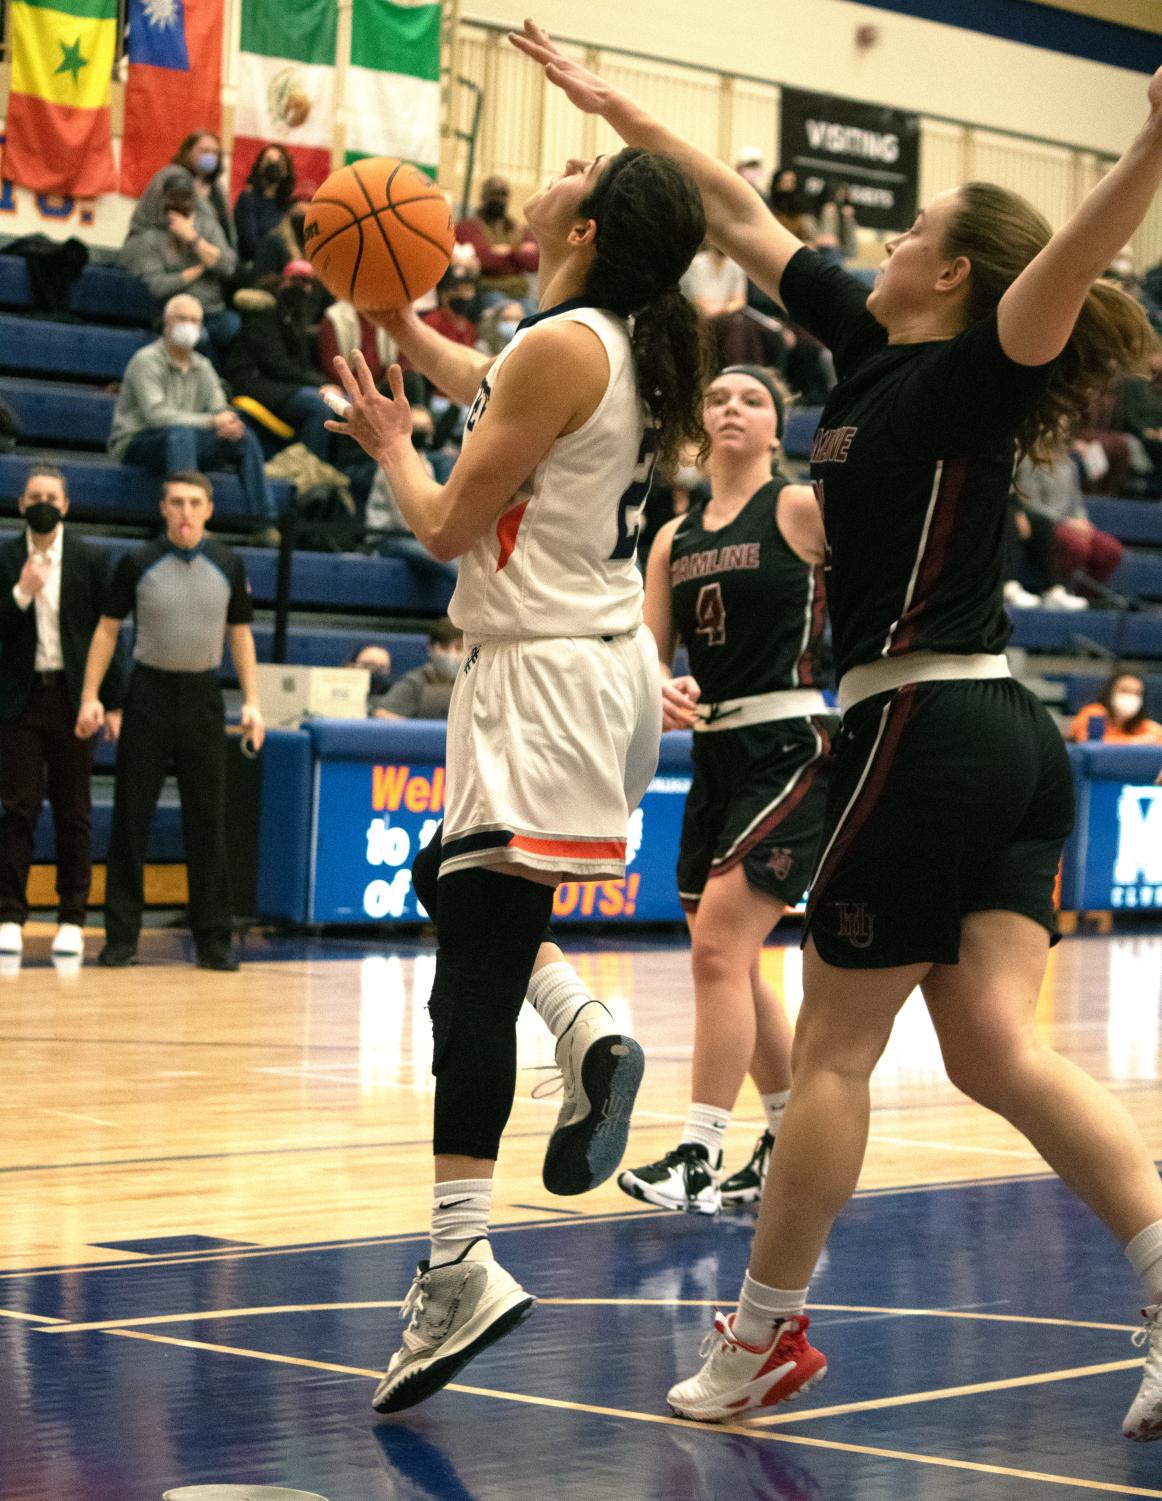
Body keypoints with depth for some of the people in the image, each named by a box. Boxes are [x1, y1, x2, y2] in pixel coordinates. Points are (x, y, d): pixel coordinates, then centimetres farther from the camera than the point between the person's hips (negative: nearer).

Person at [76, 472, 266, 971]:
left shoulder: (228, 566, 4)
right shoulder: (137, 564, -2)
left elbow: (240, 634, 10)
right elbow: (107, 629, 3)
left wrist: (251, 701, 2)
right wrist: (90, 696, -4)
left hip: (203, 696, 1)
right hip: (149, 691, -1)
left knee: (207, 820, 2)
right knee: (131, 818, 0)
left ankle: (213, 939, 7)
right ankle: (121, 938, 6)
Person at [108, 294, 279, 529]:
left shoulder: (202, 367, 12)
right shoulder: (147, 361, -11)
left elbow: (220, 410, 6)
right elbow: (156, 414, -24)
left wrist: (230, 423, -21)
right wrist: (211, 422, -29)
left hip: (184, 440, 7)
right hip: (135, 443, -7)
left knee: (245, 438, -10)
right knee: (181, 433, -38)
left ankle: (266, 520, -12)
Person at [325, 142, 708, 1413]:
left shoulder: (560, 346, -15)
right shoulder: (626, 346, 11)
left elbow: (448, 525, -11)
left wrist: (390, 445, 7)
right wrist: (394, 317, 36)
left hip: (547, 675, -10)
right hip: (602, 657, 10)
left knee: (474, 965, -12)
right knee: (449, 884, 26)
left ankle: (459, 1266, -16)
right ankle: (587, 1037, 7)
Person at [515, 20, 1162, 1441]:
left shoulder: (962, 378, -10)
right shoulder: (868, 339, 13)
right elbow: (743, 218, 23)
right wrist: (617, 107, 28)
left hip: (922, 733, -8)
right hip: (1014, 740, 8)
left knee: (832, 1050, 4)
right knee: (998, 1049, 3)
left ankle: (765, 1336, 16)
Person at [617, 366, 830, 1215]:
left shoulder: (801, 510, -5)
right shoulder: (675, 539, 12)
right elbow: (647, 658, 10)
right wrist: (662, 693, -10)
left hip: (791, 753, -7)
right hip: (714, 756, 7)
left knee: (718, 949, -15)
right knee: (731, 964, 13)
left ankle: (698, 1159, -12)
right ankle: (796, 1144, 29)